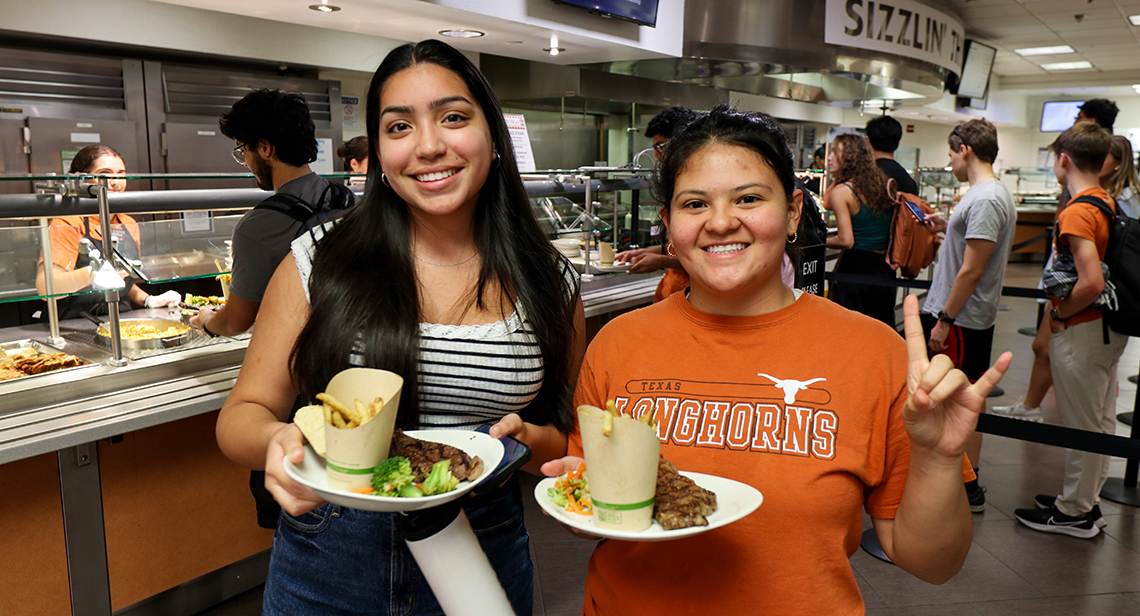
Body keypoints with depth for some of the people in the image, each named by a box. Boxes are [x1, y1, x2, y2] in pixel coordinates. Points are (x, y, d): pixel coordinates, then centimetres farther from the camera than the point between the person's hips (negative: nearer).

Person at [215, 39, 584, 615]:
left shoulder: (547, 282, -5)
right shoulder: (320, 262, -8)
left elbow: (567, 434, 4)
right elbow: (244, 413, -3)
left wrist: (526, 440, -18)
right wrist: (275, 441, -25)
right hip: (327, 567, 0)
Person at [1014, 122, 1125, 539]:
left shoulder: (1076, 213, -21)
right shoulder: (1109, 203, 7)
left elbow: (1091, 283, -31)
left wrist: (1059, 313, -15)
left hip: (1081, 330, -9)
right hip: (1109, 327, 9)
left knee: (1081, 425, 3)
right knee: (1101, 420, 17)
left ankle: (1075, 512, 16)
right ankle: (1087, 500, 31)